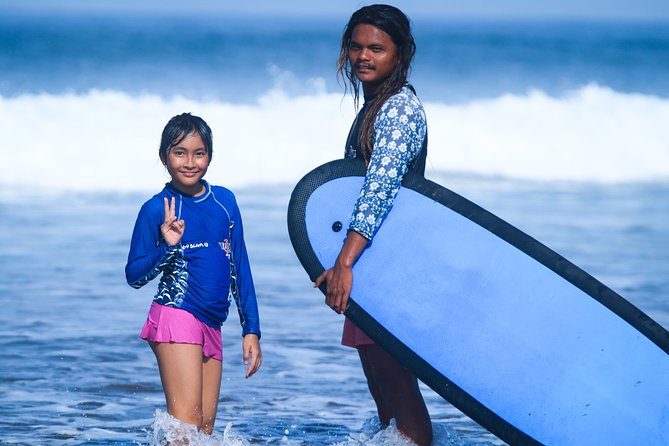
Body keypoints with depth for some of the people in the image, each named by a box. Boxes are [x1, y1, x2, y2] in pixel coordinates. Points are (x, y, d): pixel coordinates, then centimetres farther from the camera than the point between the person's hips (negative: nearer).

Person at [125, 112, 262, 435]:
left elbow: (240, 267, 15)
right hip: (175, 315, -6)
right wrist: (167, 246, -20)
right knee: (186, 423, -16)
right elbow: (134, 276, -3)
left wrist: (251, 330, 12)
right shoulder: (156, 209, -4)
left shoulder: (224, 200, 10)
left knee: (205, 426, 4)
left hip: (211, 325, 6)